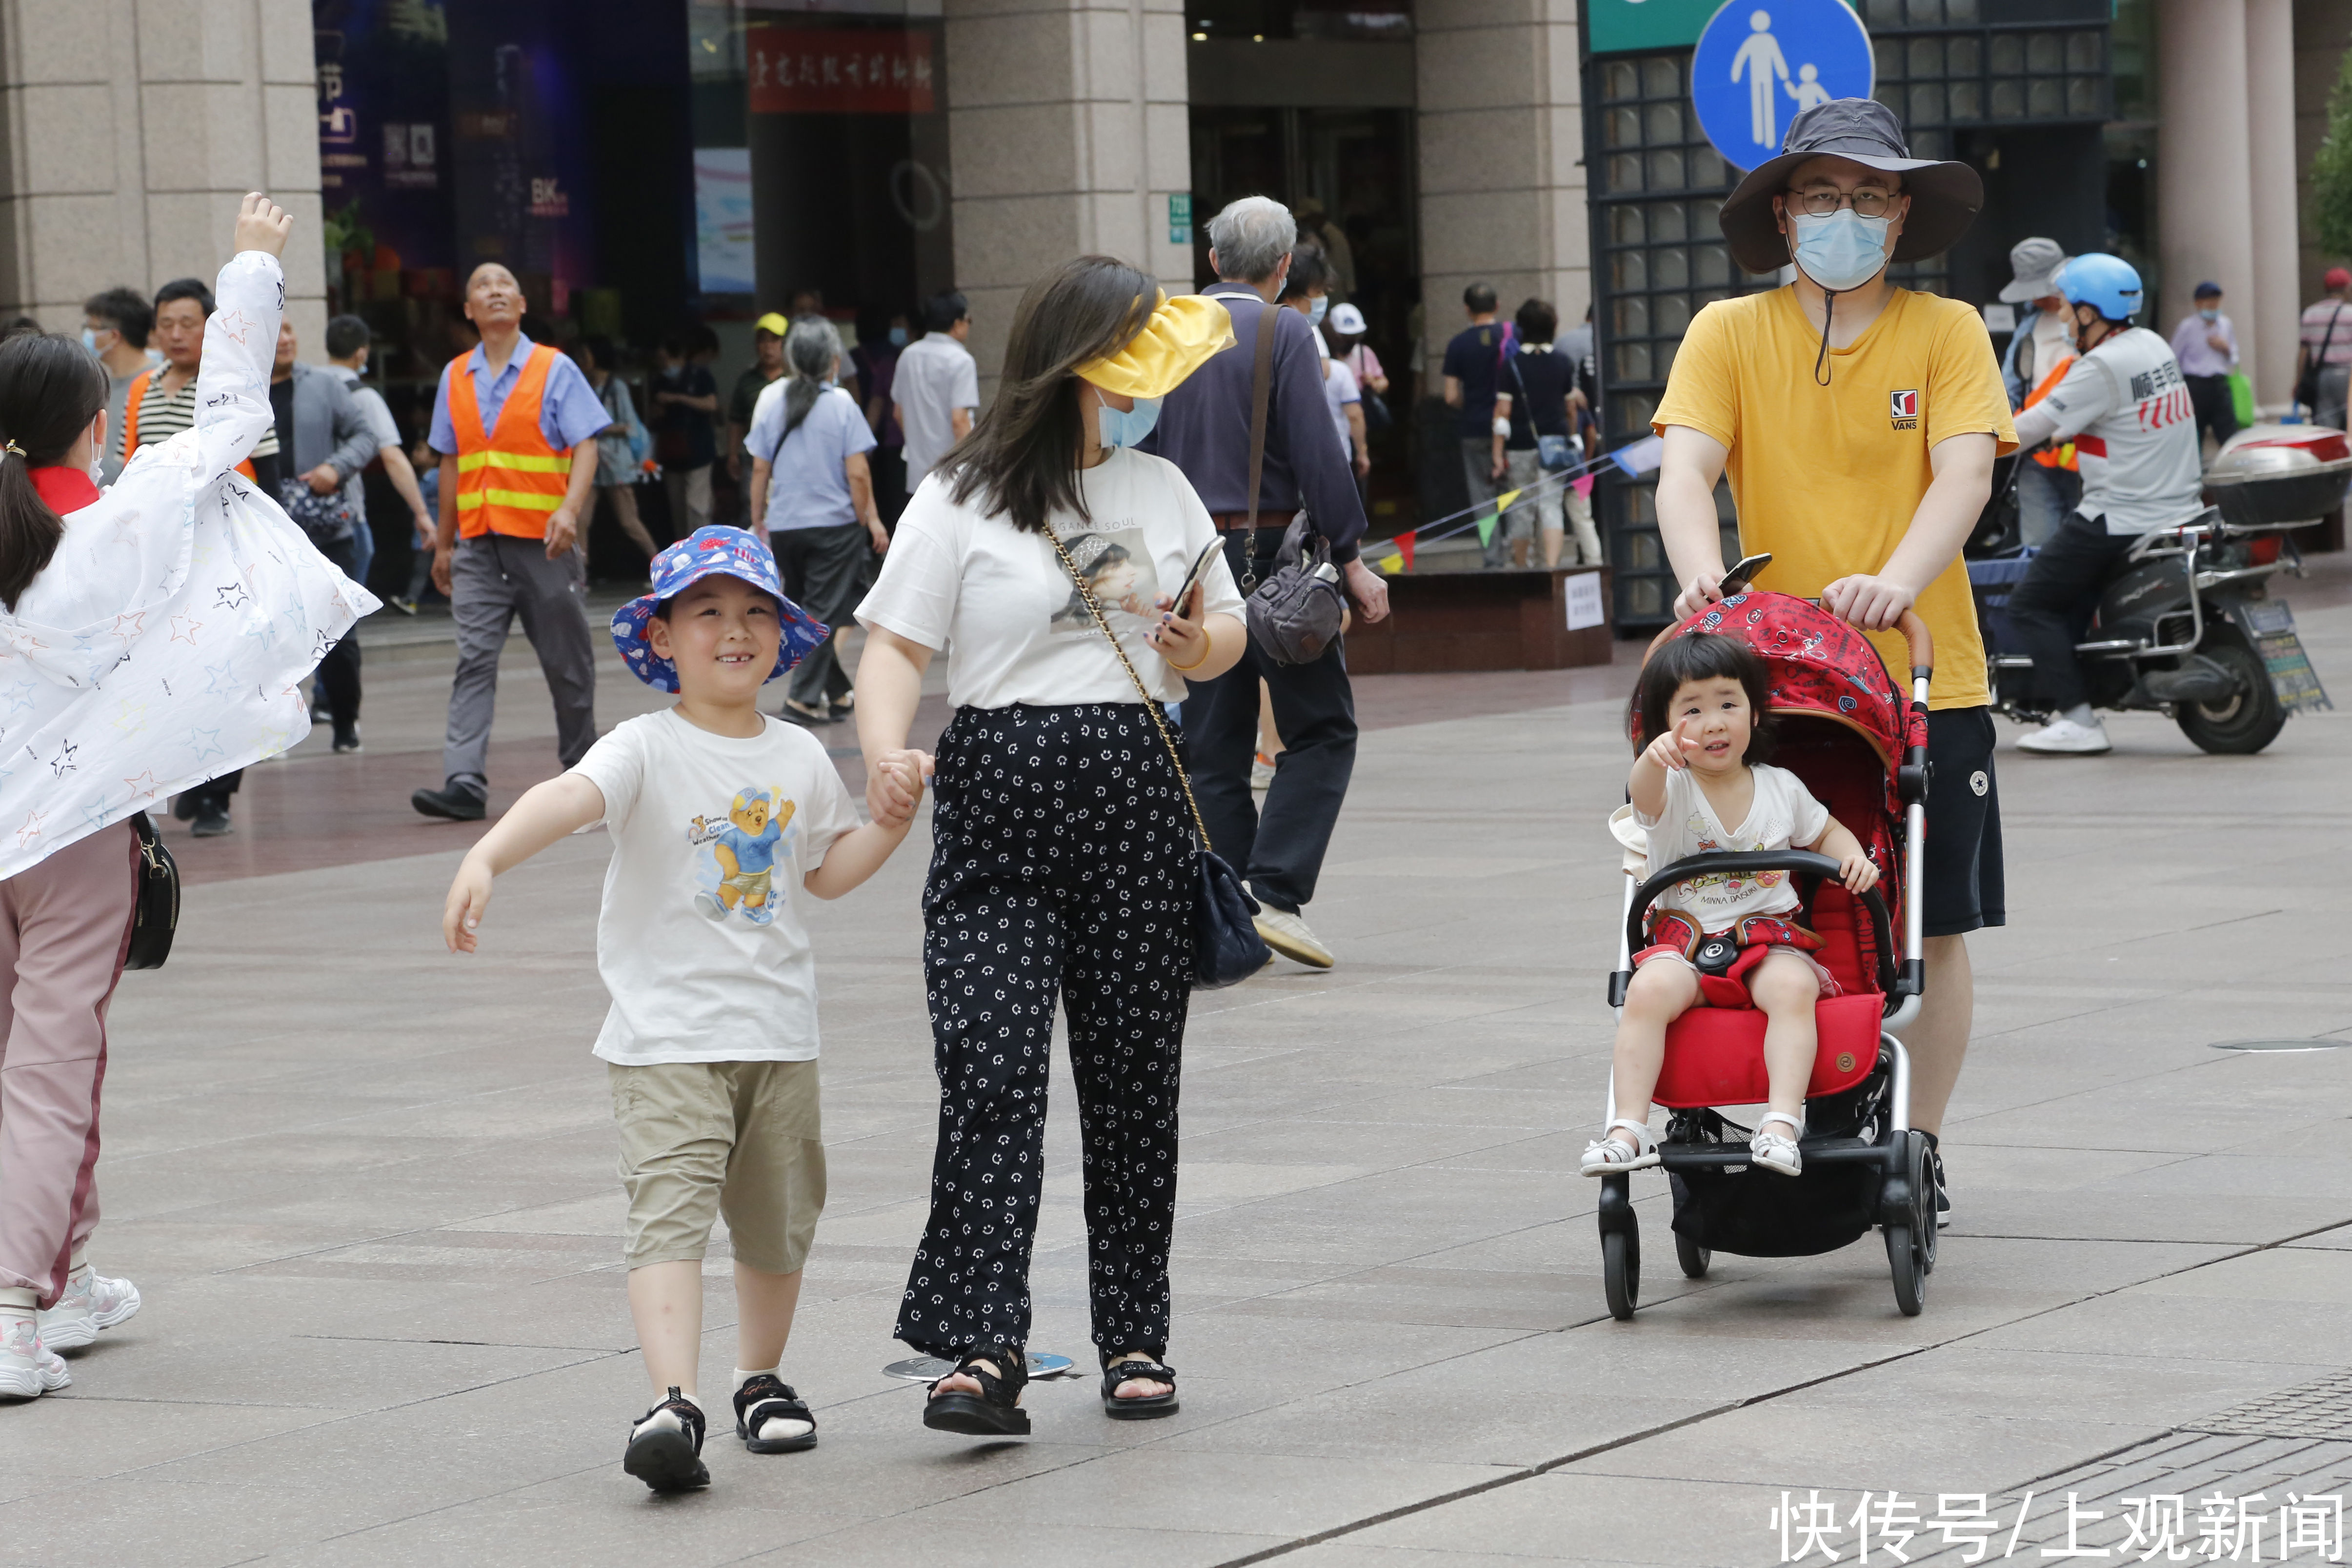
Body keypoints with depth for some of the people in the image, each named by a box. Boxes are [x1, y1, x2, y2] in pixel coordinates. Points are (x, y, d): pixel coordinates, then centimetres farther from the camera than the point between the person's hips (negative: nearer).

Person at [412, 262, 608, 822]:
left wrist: (570, 509, -22)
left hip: (543, 540, -2)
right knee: (474, 659, -10)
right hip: (479, 544, 2)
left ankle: (582, 766, 26)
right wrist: (444, 543, 19)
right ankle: (464, 783, -18)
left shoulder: (554, 370, 1)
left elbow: (585, 446, -6)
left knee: (566, 660, 7)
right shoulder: (455, 377, 12)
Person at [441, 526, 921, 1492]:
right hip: (666, 1039, -5)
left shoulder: (798, 759, 8)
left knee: (778, 1223, 15)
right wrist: (486, 858, -46)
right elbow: (567, 798, -28)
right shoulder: (647, 752, -9)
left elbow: (827, 871, 21)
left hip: (778, 1035, 5)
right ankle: (674, 1403, -28)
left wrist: (895, 816, 4)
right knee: (669, 1211, -18)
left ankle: (761, 1380, 36)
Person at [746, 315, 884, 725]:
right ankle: (803, 698, -6)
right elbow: (858, 473, -11)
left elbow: (760, 469, 4)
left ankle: (836, 694, 23)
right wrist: (871, 519, 0)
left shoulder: (771, 400, 0)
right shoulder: (841, 404, -10)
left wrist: (758, 522, 13)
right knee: (824, 611, 1)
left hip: (783, 524, 4)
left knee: (807, 610, 16)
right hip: (834, 523, -4)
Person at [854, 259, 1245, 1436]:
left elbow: (1226, 629, 22)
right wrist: (884, 753, -24)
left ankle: (1135, 1336, 16)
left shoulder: (1162, 490, 14)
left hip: (1137, 802, 4)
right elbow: (896, 645, -5)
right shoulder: (960, 501, 0)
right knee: (991, 1067, -14)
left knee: (1133, 1072, 6)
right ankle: (985, 1349, -18)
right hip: (999, 795, -4)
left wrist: (1198, 649, -2)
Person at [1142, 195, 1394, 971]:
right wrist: (1350, 559, -9)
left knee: (1214, 746, 9)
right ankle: (1277, 894, -10)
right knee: (1321, 730, 3)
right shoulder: (1283, 334, -8)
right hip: (1272, 551, -5)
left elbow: (1145, 450, 10)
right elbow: (1317, 452, -13)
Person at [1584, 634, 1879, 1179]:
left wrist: (1853, 857, 1)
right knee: (1650, 989, -32)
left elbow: (1827, 832, 26)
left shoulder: (1780, 788, 8)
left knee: (1792, 987, -33)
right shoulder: (1671, 790, -2)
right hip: (1685, 939, -1)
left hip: (1769, 937, 1)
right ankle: (1628, 1129, -31)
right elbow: (1644, 795, -28)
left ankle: (1782, 1121, -38)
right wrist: (1655, 759, -54)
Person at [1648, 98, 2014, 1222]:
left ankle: (1917, 1148, 16)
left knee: (1932, 930, 3)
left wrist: (1894, 582, -30)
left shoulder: (1946, 332, 2)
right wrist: (1704, 578, -29)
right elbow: (1686, 471, -8)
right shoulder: (1730, 333, 3)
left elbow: (1962, 475, -11)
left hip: (1928, 677, 0)